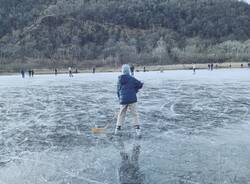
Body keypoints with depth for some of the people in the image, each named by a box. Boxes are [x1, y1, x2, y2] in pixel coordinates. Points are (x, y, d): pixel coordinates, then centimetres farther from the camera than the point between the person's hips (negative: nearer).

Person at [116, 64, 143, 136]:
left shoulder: (120, 80, 6)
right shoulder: (132, 79, -7)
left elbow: (118, 90, 12)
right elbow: (140, 85, -7)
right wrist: (135, 89, 10)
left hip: (123, 100, 4)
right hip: (132, 99, -3)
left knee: (121, 114, 16)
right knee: (135, 114, 5)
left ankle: (118, 129, 18)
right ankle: (137, 129, 1)